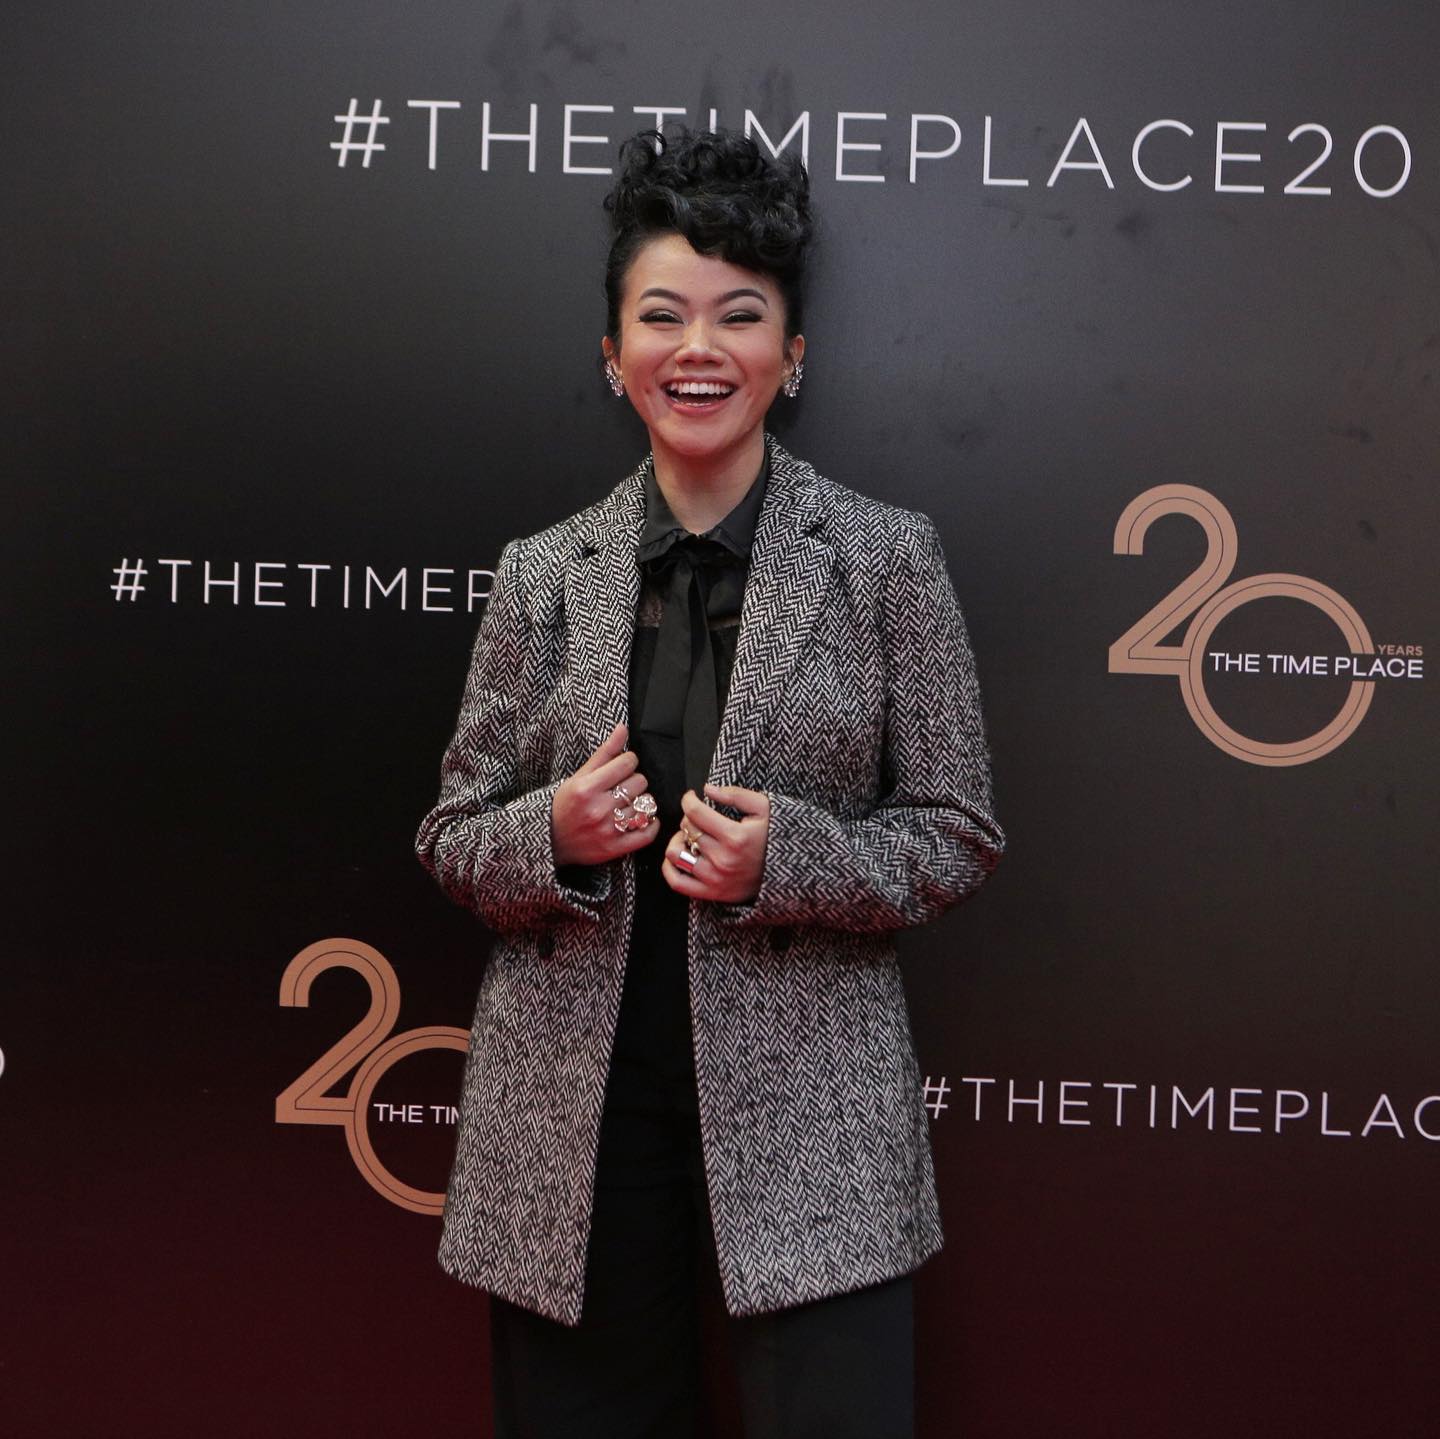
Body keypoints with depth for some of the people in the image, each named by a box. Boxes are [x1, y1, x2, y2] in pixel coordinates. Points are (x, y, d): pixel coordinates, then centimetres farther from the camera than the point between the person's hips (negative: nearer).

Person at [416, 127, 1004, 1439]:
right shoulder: (542, 574, 4)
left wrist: (788, 859, -17)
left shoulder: (886, 557, -1)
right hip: (571, 1118, 3)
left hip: (806, 1120, -2)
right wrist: (550, 834, -13)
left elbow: (958, 836, 0)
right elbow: (455, 835, 9)